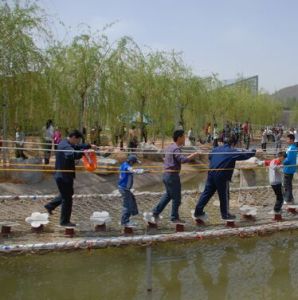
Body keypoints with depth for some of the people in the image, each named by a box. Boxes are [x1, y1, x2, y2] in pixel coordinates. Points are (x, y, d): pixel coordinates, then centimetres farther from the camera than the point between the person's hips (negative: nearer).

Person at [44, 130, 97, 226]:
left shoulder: (64, 143, 8)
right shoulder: (66, 147, -25)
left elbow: (77, 146, 21)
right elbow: (74, 155, -48)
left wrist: (89, 146, 12)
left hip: (62, 175, 10)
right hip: (64, 176, -10)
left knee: (66, 194, 28)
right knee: (67, 199, 3)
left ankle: (50, 206, 36)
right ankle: (64, 221, 15)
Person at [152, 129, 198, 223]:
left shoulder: (170, 147, 12)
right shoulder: (176, 149, -18)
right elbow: (183, 160, -31)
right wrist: (194, 154, -23)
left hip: (166, 174, 10)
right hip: (172, 175, -10)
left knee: (168, 195, 22)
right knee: (176, 198, 3)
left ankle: (156, 212, 23)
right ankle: (174, 217, 15)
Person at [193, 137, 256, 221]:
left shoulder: (216, 149, 13)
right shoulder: (232, 151, -3)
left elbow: (209, 157, 28)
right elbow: (244, 155, 2)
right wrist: (253, 152, 18)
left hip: (211, 174, 6)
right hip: (222, 176, -6)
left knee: (207, 192, 9)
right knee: (224, 195, 8)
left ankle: (198, 212, 10)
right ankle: (225, 214, 19)